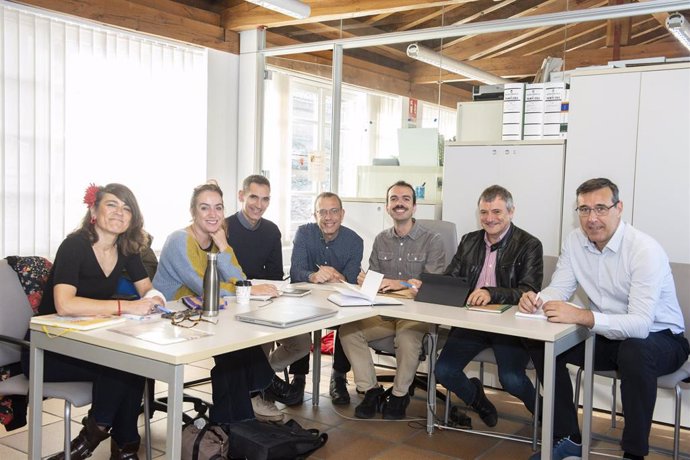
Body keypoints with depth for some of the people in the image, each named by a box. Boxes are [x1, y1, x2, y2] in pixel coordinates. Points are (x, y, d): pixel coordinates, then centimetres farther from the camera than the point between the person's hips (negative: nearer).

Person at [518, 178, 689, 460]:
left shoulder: (645, 250, -25)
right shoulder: (575, 241, -5)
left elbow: (640, 324, -34)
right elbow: (558, 289, -5)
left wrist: (583, 317, -47)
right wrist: (536, 300, -29)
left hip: (659, 338, -6)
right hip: (608, 336, 6)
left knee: (634, 352, -39)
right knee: (541, 341, -12)